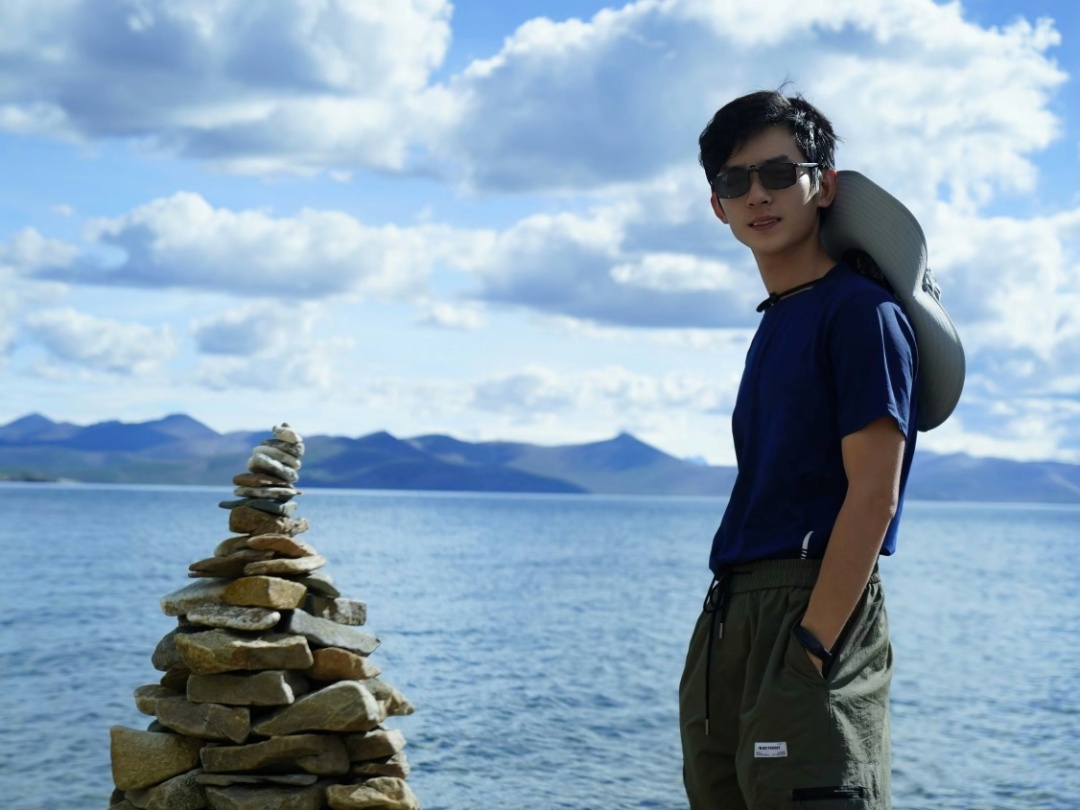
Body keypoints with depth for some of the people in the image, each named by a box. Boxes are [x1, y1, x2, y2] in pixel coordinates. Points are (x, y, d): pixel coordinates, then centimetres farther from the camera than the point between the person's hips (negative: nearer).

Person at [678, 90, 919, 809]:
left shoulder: (862, 311, -7)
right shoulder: (775, 321, 18)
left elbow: (873, 496, -15)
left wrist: (811, 647, -19)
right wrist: (724, 633, 11)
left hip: (814, 609, -9)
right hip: (731, 614, 9)